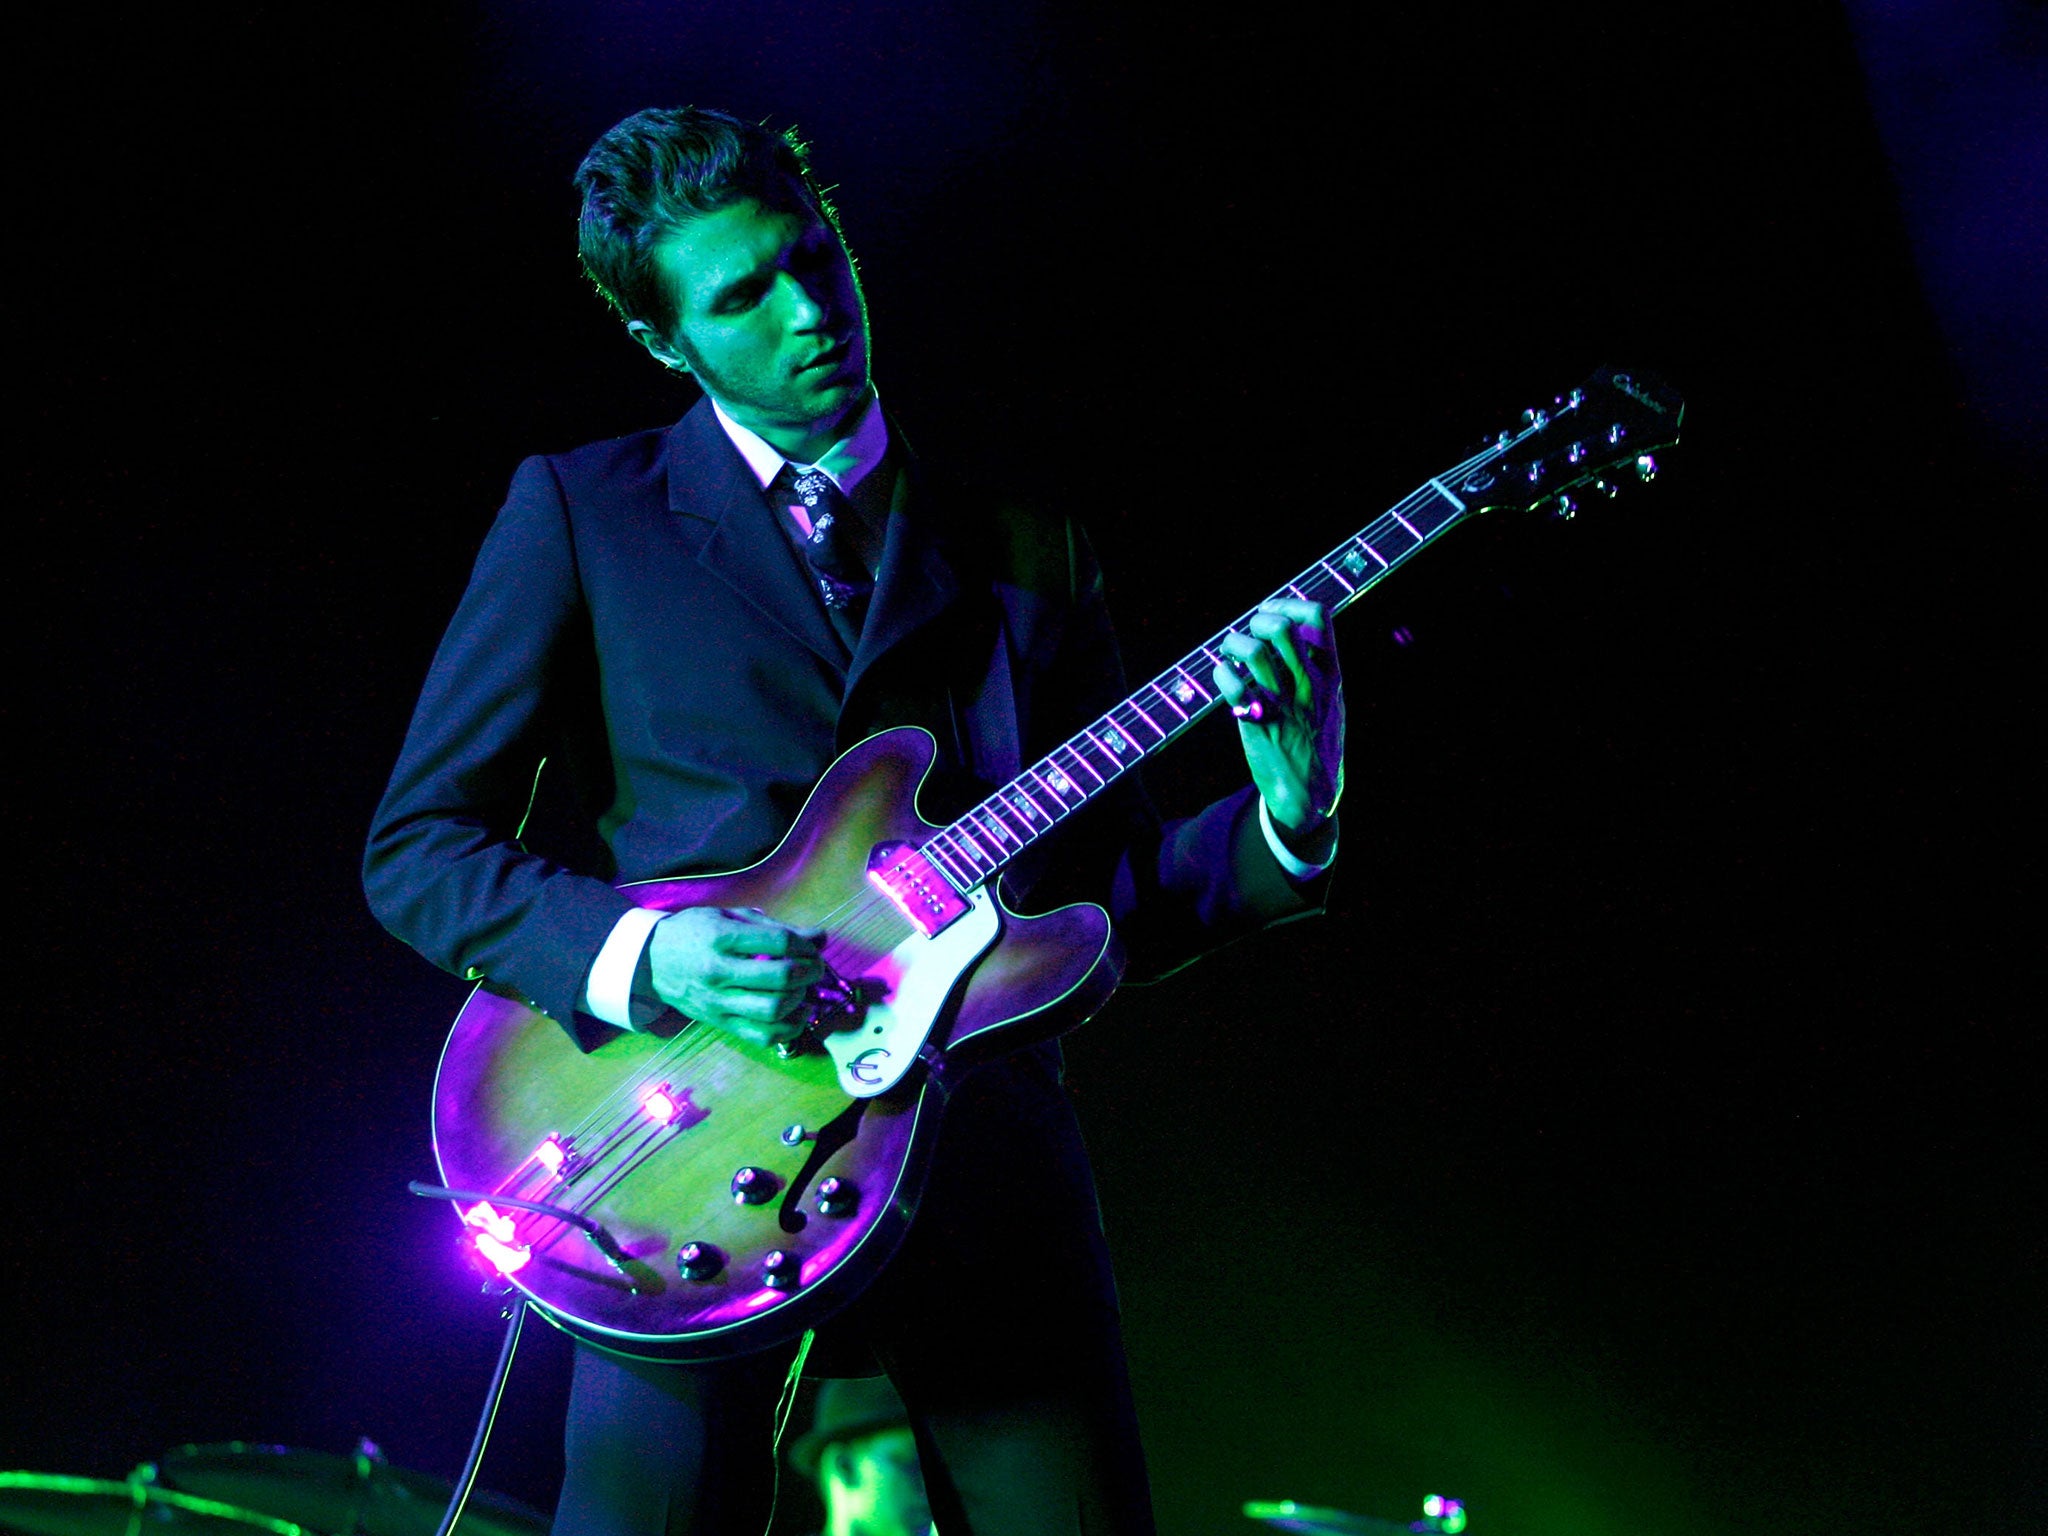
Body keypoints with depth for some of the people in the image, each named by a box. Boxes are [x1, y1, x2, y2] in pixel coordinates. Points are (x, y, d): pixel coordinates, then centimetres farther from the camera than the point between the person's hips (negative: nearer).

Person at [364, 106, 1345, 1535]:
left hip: (984, 1136, 3)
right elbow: (417, 844, 4)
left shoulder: (1021, 547, 15)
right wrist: (639, 956, -13)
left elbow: (1120, 901, 13)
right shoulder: (580, 508, 7)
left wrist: (1285, 823, -7)